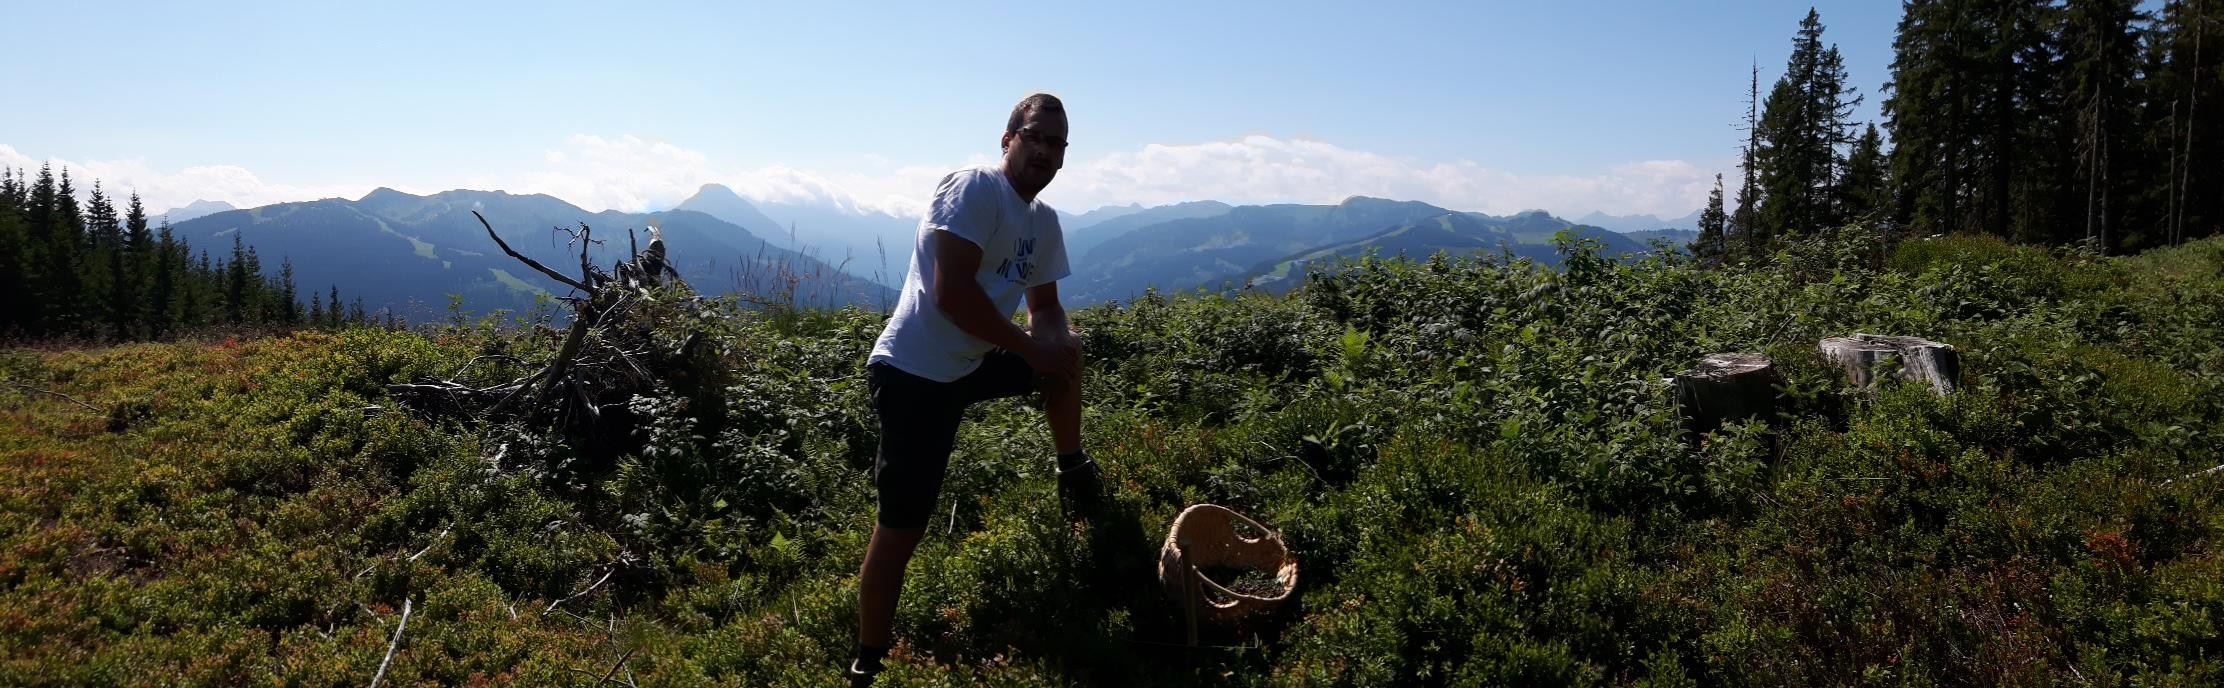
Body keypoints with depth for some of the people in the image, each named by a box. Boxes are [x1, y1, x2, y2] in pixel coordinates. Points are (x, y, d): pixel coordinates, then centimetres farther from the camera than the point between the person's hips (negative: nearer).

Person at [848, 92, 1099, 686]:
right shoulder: (975, 189, -16)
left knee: (1066, 353, 21)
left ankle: (1074, 471, 35)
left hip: (970, 364, 9)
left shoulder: (1044, 222, 11)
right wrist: (1030, 348, -16)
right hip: (914, 373, -9)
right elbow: (952, 293, -25)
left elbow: (1045, 307, 17)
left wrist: (1056, 343, -7)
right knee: (903, 526, -7)